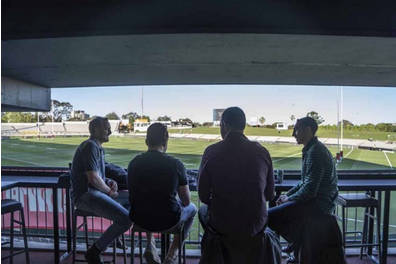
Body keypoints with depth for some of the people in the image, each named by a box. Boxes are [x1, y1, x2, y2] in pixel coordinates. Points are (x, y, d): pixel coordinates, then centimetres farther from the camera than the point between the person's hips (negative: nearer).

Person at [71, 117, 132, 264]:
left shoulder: (99, 148, 19)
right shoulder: (90, 146, -13)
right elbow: (93, 178, -21)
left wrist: (110, 182, 6)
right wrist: (109, 191, -7)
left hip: (96, 192, 10)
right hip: (85, 195, -10)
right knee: (126, 219, -23)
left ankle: (114, 234, 23)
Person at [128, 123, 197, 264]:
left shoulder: (134, 162, -7)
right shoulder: (175, 164, -17)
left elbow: (132, 197, 7)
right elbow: (186, 201, -8)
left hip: (139, 220, 4)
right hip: (168, 221, -4)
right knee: (192, 208, 27)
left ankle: (150, 245, 30)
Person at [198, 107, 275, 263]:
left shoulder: (211, 152, -15)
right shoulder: (262, 152, -9)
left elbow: (204, 196, -7)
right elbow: (269, 195, 1)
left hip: (222, 226, -2)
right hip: (256, 226, 3)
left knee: (203, 210, 30)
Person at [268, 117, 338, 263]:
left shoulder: (315, 152, -20)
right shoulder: (312, 149, 13)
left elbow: (310, 190, -25)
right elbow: (306, 183, 20)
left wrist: (289, 199, -9)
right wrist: (287, 194, 10)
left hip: (318, 204, -11)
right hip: (320, 200, 11)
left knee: (269, 216, -17)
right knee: (280, 207, 24)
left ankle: (300, 244, 6)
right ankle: (298, 242, 26)